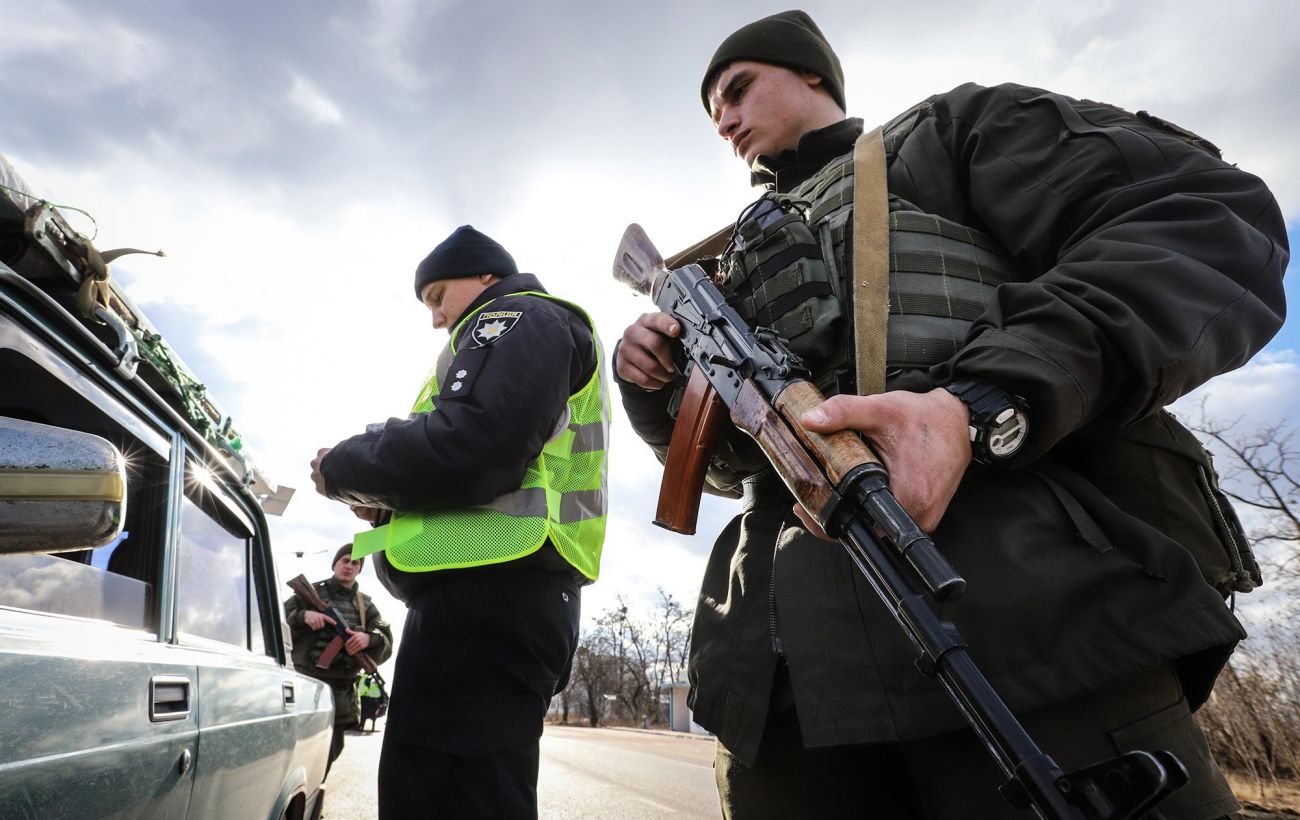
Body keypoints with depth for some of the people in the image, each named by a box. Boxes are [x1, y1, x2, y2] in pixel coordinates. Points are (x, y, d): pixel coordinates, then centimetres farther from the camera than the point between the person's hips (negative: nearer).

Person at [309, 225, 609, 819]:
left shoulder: (520, 317, 1)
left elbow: (468, 446, -19)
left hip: (484, 593, -11)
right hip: (508, 596, 11)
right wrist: (392, 506, 17)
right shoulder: (530, 340, 32)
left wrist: (342, 469, -4)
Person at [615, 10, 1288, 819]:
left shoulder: (958, 125, 15)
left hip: (1025, 616, -4)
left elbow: (1214, 221, -2)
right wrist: (657, 389, 10)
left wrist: (981, 408, -19)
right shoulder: (747, 258, 30)